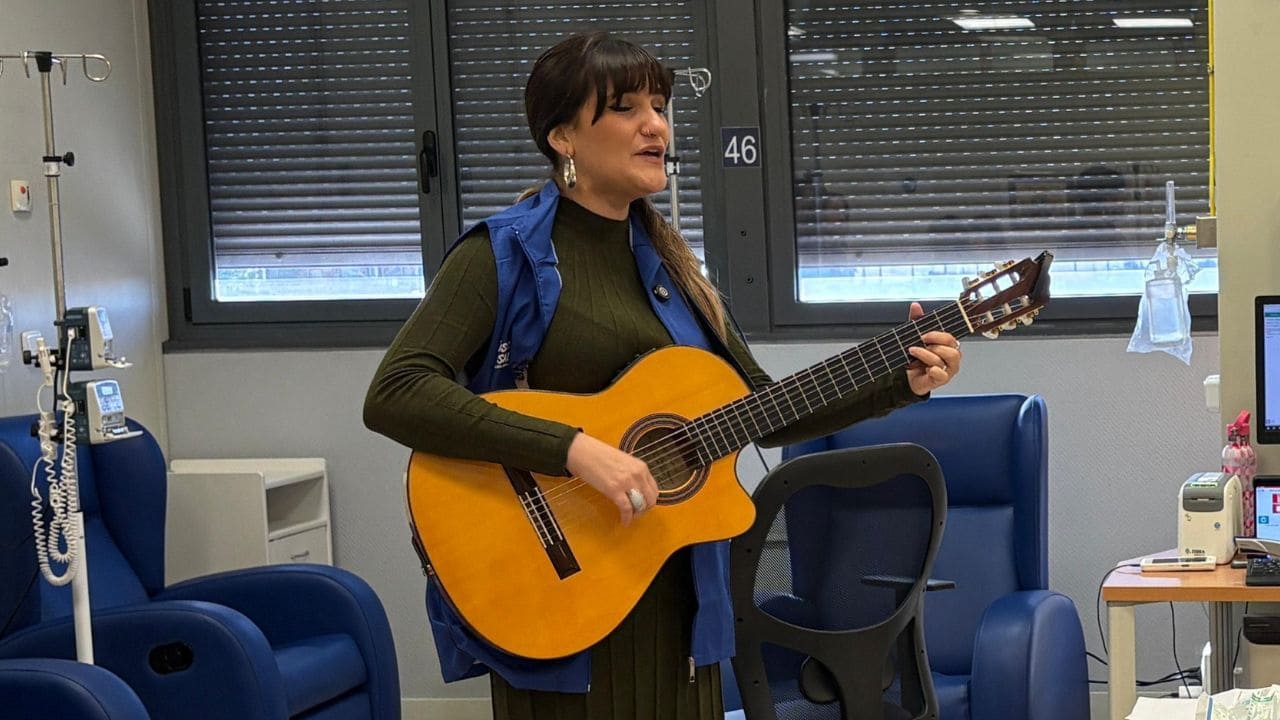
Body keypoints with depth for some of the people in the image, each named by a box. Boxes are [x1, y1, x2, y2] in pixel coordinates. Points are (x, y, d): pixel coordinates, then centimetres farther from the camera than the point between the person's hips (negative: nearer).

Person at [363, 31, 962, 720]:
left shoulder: (665, 260, 10)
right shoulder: (506, 253, -10)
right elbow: (394, 395, -23)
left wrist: (901, 383, 0)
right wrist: (575, 449, -30)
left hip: (677, 601, 6)